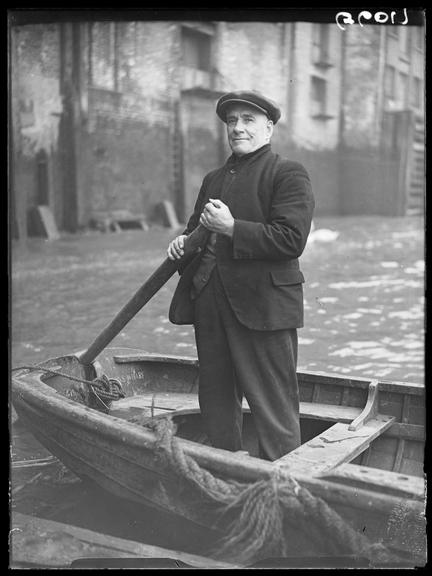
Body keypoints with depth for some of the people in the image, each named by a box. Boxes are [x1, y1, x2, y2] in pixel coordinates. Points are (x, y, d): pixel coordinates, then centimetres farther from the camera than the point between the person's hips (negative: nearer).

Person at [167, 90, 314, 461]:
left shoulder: (289, 175, -3)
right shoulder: (213, 179, 20)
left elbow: (292, 240, -15)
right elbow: (196, 230, 29)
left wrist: (232, 228, -19)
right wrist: (183, 243, 6)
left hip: (263, 307, -7)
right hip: (208, 303, 7)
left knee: (274, 410, -1)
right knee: (216, 404, 15)